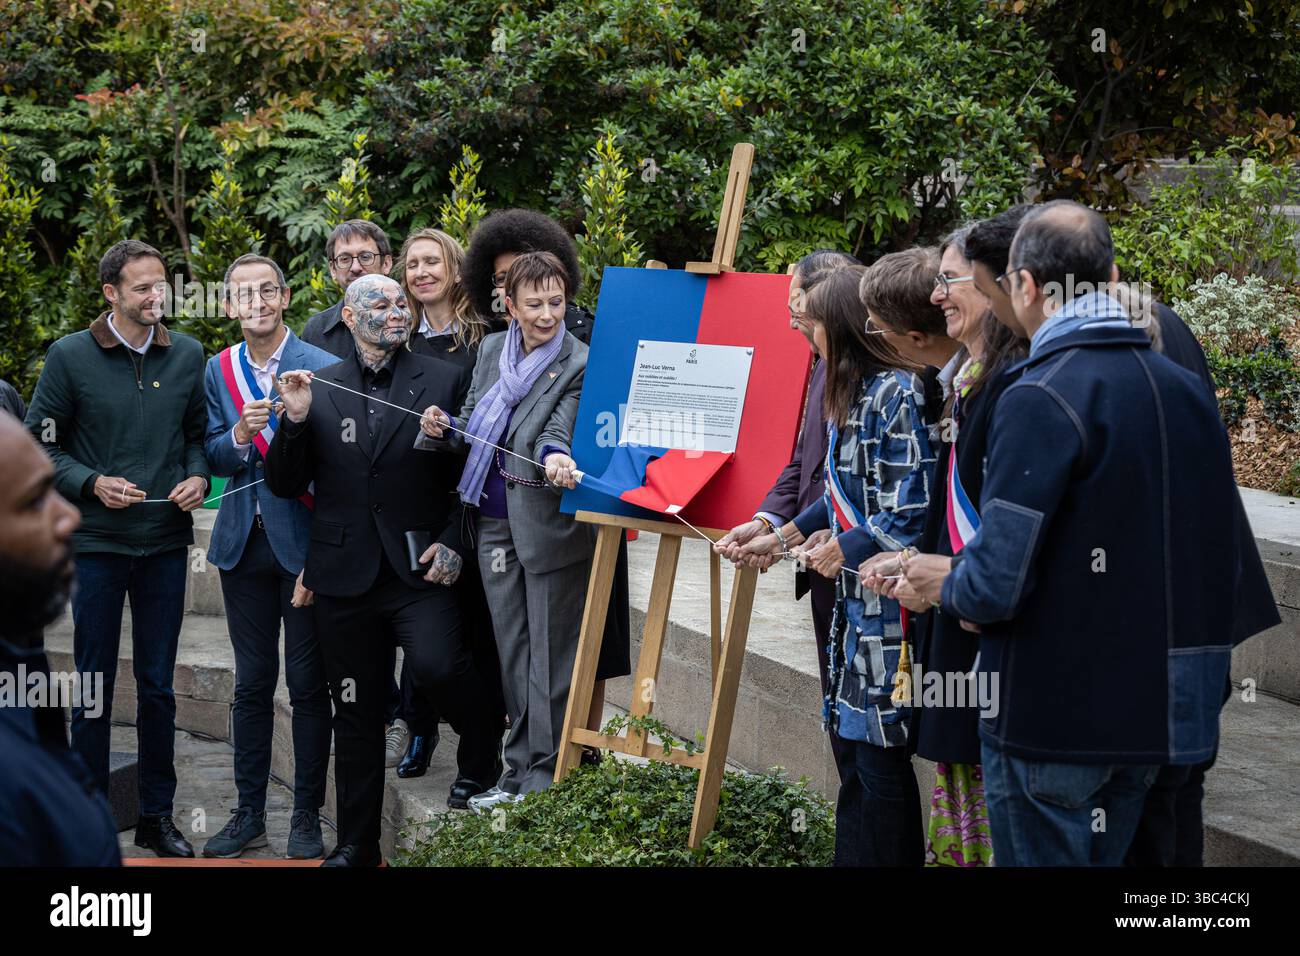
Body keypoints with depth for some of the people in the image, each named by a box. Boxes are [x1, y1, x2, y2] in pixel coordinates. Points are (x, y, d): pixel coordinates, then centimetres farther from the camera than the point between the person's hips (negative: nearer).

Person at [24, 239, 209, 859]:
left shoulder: (187, 355, 5)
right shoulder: (70, 356, -5)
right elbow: (41, 444, -1)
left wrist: (197, 476, -6)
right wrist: (92, 484, -14)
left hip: (166, 542, 3)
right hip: (96, 543, -3)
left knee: (158, 686, 10)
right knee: (94, 686, 5)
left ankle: (157, 816, 22)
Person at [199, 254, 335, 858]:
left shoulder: (322, 367, -8)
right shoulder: (218, 370, 8)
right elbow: (215, 459, 6)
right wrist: (239, 435, -18)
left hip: (302, 542, -4)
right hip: (243, 542, 4)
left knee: (307, 684, 2)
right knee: (251, 682, 11)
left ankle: (307, 817, 13)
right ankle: (249, 813, 20)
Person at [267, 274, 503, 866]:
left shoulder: (445, 380, 2)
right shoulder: (317, 389, 7)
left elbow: (471, 476, 3)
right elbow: (285, 486, 6)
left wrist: (453, 542, -9)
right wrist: (296, 420, -9)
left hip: (419, 569, -2)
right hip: (344, 576, 2)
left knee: (436, 664, -27)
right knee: (355, 713, 10)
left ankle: (482, 749, 5)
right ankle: (357, 843, 24)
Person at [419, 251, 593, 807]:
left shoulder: (579, 364, -9)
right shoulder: (492, 349, 8)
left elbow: (556, 431, -20)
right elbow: (473, 429, 16)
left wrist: (554, 459, -42)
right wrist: (445, 428, -6)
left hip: (548, 518, -6)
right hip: (494, 518, 6)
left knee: (550, 652, -1)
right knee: (511, 648, 12)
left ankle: (546, 776, 6)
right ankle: (520, 767, 22)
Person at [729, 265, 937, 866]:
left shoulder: (897, 393, -16)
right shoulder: (854, 393, 14)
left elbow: (914, 509, -21)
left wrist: (843, 550, -11)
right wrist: (783, 536, 17)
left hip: (886, 599, -9)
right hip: (856, 597, 9)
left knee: (879, 752, -2)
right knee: (855, 742, 14)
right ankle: (852, 855, 22)